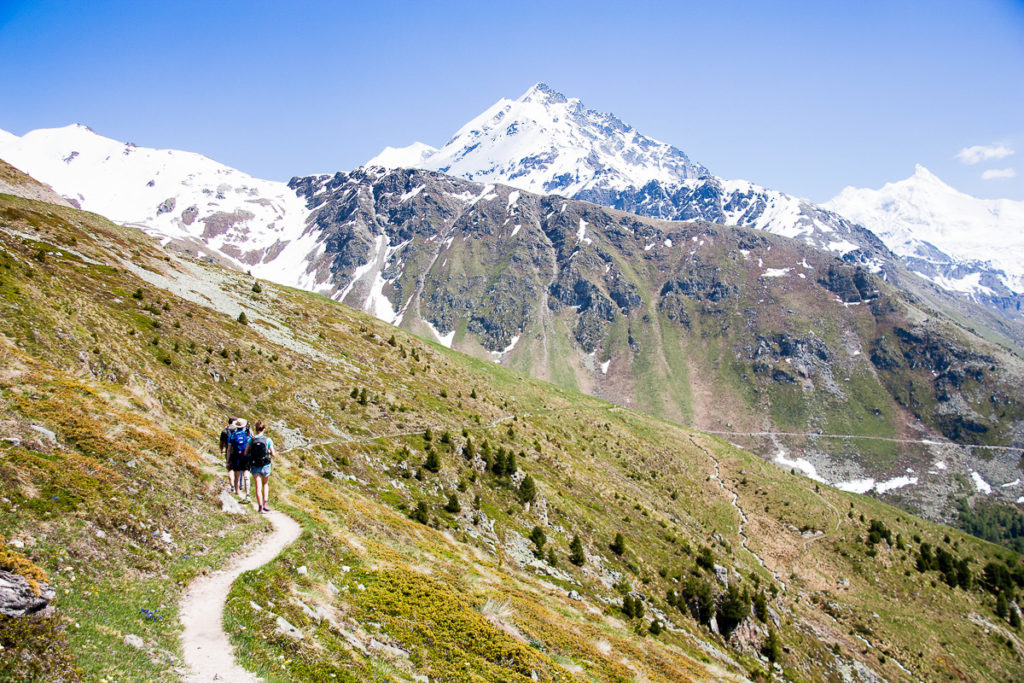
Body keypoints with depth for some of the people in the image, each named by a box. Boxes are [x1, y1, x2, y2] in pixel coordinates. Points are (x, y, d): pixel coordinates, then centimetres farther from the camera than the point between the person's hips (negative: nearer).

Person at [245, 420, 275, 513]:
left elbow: (245, 453, -2)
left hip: (255, 466, 0)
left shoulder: (251, 440, -6)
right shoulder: (268, 440, -10)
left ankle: (260, 507, 6)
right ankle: (265, 503, 12)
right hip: (265, 466, 0)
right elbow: (273, 454, -10)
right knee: (265, 484, 23)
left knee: (258, 487, 7)